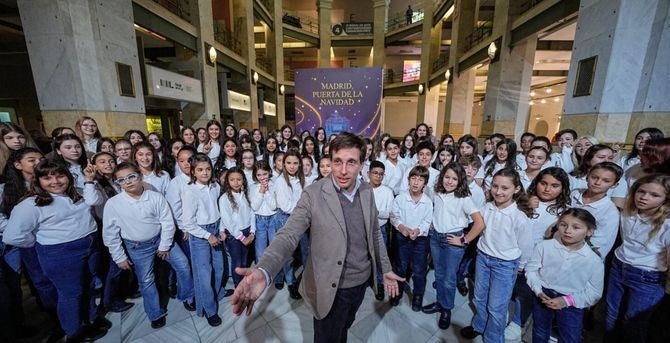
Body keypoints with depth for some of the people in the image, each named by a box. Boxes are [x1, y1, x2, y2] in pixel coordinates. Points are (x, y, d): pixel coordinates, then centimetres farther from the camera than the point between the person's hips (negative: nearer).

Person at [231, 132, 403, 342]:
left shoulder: (367, 192, -5)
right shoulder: (313, 195, -21)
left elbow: (374, 233, 6)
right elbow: (288, 236, -26)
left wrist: (385, 269, 11)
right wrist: (262, 272, -43)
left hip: (362, 281, 5)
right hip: (331, 288, -4)